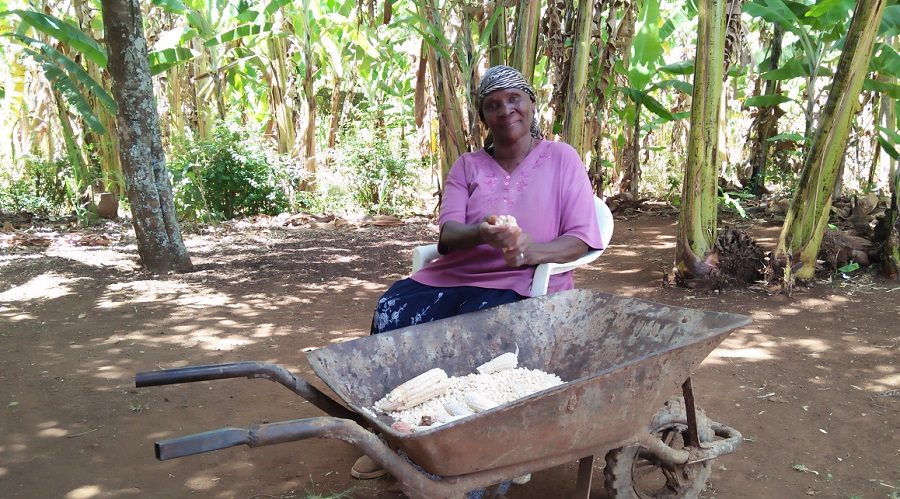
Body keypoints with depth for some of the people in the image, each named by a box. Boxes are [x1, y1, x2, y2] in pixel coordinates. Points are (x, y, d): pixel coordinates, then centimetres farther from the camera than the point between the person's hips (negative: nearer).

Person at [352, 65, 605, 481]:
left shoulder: (561, 159, 3)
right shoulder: (467, 166, 12)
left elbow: (583, 239, -4)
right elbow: (447, 235, -3)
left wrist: (533, 251, -25)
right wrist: (480, 234, -28)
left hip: (523, 284, -3)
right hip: (456, 275, 4)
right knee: (391, 312, -22)